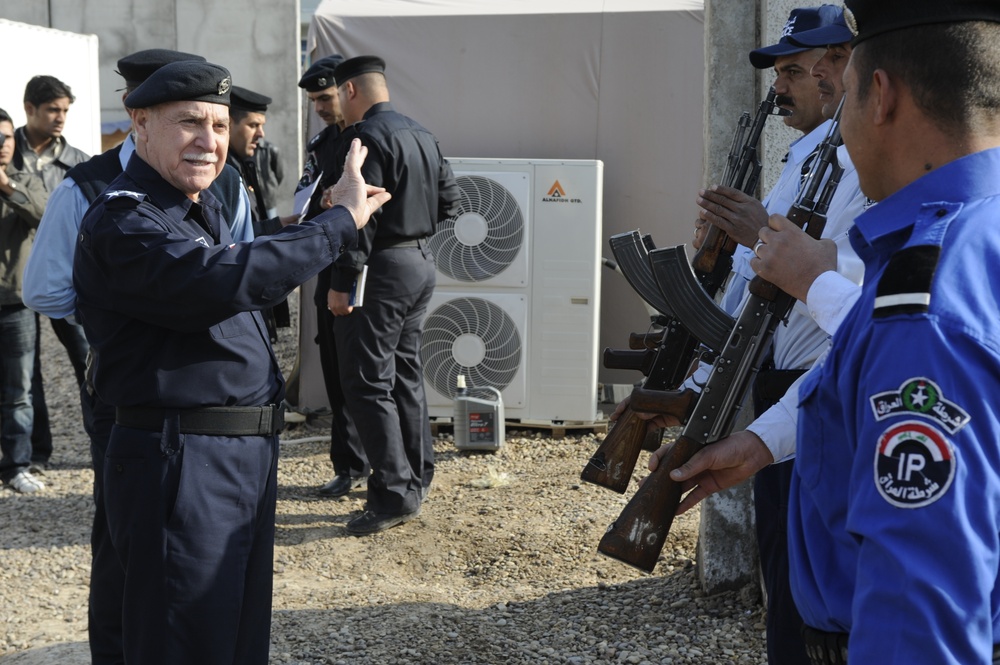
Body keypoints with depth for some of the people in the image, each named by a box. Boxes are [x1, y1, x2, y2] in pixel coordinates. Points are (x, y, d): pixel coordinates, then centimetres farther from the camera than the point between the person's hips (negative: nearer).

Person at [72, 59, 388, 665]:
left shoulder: (203, 210, 17)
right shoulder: (122, 223, -15)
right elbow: (220, 282, -31)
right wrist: (341, 221, -26)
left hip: (248, 456, 10)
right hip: (181, 462, -10)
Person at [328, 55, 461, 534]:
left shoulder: (366, 136, -15)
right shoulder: (422, 135, 13)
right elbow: (448, 201, 16)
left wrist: (341, 283, -21)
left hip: (382, 266, -9)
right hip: (422, 262, 9)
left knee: (367, 382, -4)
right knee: (405, 374, 17)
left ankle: (393, 495, -3)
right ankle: (416, 481, 25)